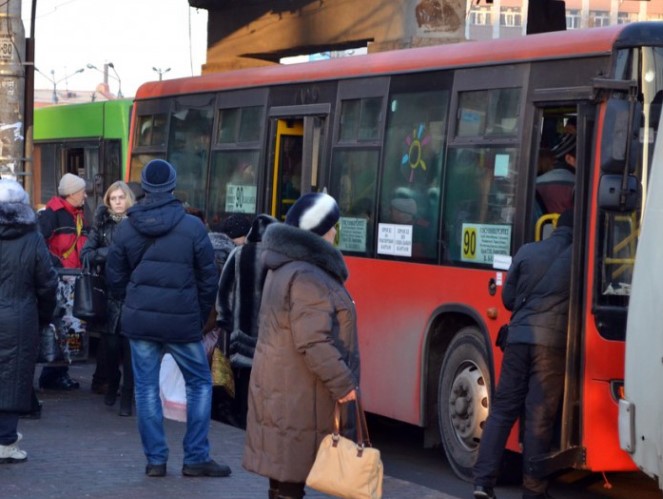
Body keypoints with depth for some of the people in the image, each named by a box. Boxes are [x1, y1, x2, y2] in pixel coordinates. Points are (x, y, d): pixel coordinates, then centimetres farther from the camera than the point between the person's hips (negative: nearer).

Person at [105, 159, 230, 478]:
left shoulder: (126, 228, 0)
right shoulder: (192, 227, -8)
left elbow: (115, 278, 7)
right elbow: (208, 278, -3)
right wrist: (201, 317, 10)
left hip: (140, 320, 2)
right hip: (182, 321, -2)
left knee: (146, 388, 9)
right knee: (200, 383, 11)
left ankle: (155, 459, 9)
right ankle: (196, 458, 8)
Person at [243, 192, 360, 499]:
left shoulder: (286, 267, 15)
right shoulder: (307, 277, -19)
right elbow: (313, 341, -24)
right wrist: (342, 382, -18)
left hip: (284, 387, 10)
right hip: (298, 393, -10)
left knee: (285, 469, 15)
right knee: (292, 473, -6)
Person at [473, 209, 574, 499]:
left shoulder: (527, 252, 9)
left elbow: (508, 298, 14)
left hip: (519, 337, 3)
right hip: (552, 341, -3)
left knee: (502, 409, 9)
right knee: (540, 418, 1)